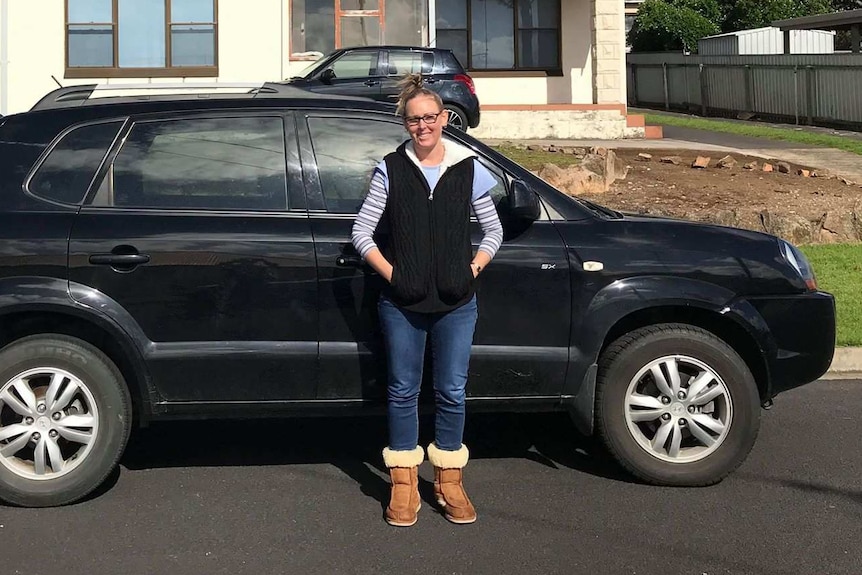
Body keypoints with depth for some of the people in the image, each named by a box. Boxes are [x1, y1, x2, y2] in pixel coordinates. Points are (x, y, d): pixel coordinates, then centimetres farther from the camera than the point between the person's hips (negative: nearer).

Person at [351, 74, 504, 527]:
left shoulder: (468, 169, 3)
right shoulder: (390, 170, 0)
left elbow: (493, 231, 10)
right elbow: (362, 233, 1)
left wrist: (472, 270, -2)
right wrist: (392, 274, -7)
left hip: (455, 304, 1)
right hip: (402, 304, -1)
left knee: (452, 392, 7)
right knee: (403, 392, 7)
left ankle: (449, 481, 22)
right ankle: (404, 485, 18)